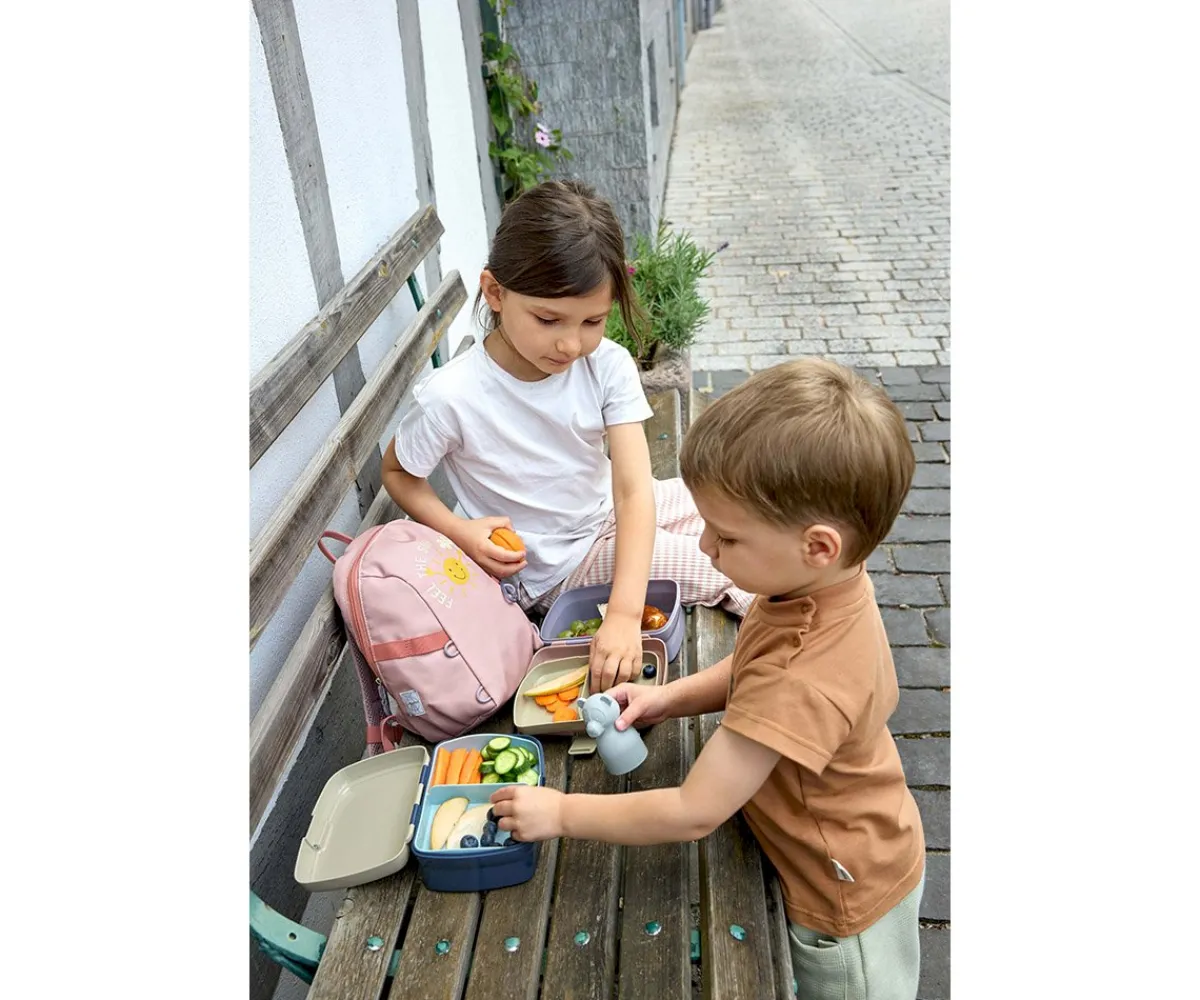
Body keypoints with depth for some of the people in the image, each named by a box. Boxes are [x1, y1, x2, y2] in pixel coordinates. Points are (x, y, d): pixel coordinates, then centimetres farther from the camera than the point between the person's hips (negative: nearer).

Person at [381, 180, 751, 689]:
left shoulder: (607, 366, -20)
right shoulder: (450, 397, -28)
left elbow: (632, 489, -27)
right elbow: (397, 472, -7)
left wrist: (624, 611, -40)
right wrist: (460, 530, -27)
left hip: (611, 513, 4)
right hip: (555, 565, -4)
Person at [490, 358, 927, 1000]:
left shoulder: (802, 683, -42)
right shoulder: (823, 585, -14)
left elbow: (694, 814, -33)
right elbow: (752, 672, 7)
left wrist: (562, 813, -22)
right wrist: (670, 698, -8)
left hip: (845, 901, -7)